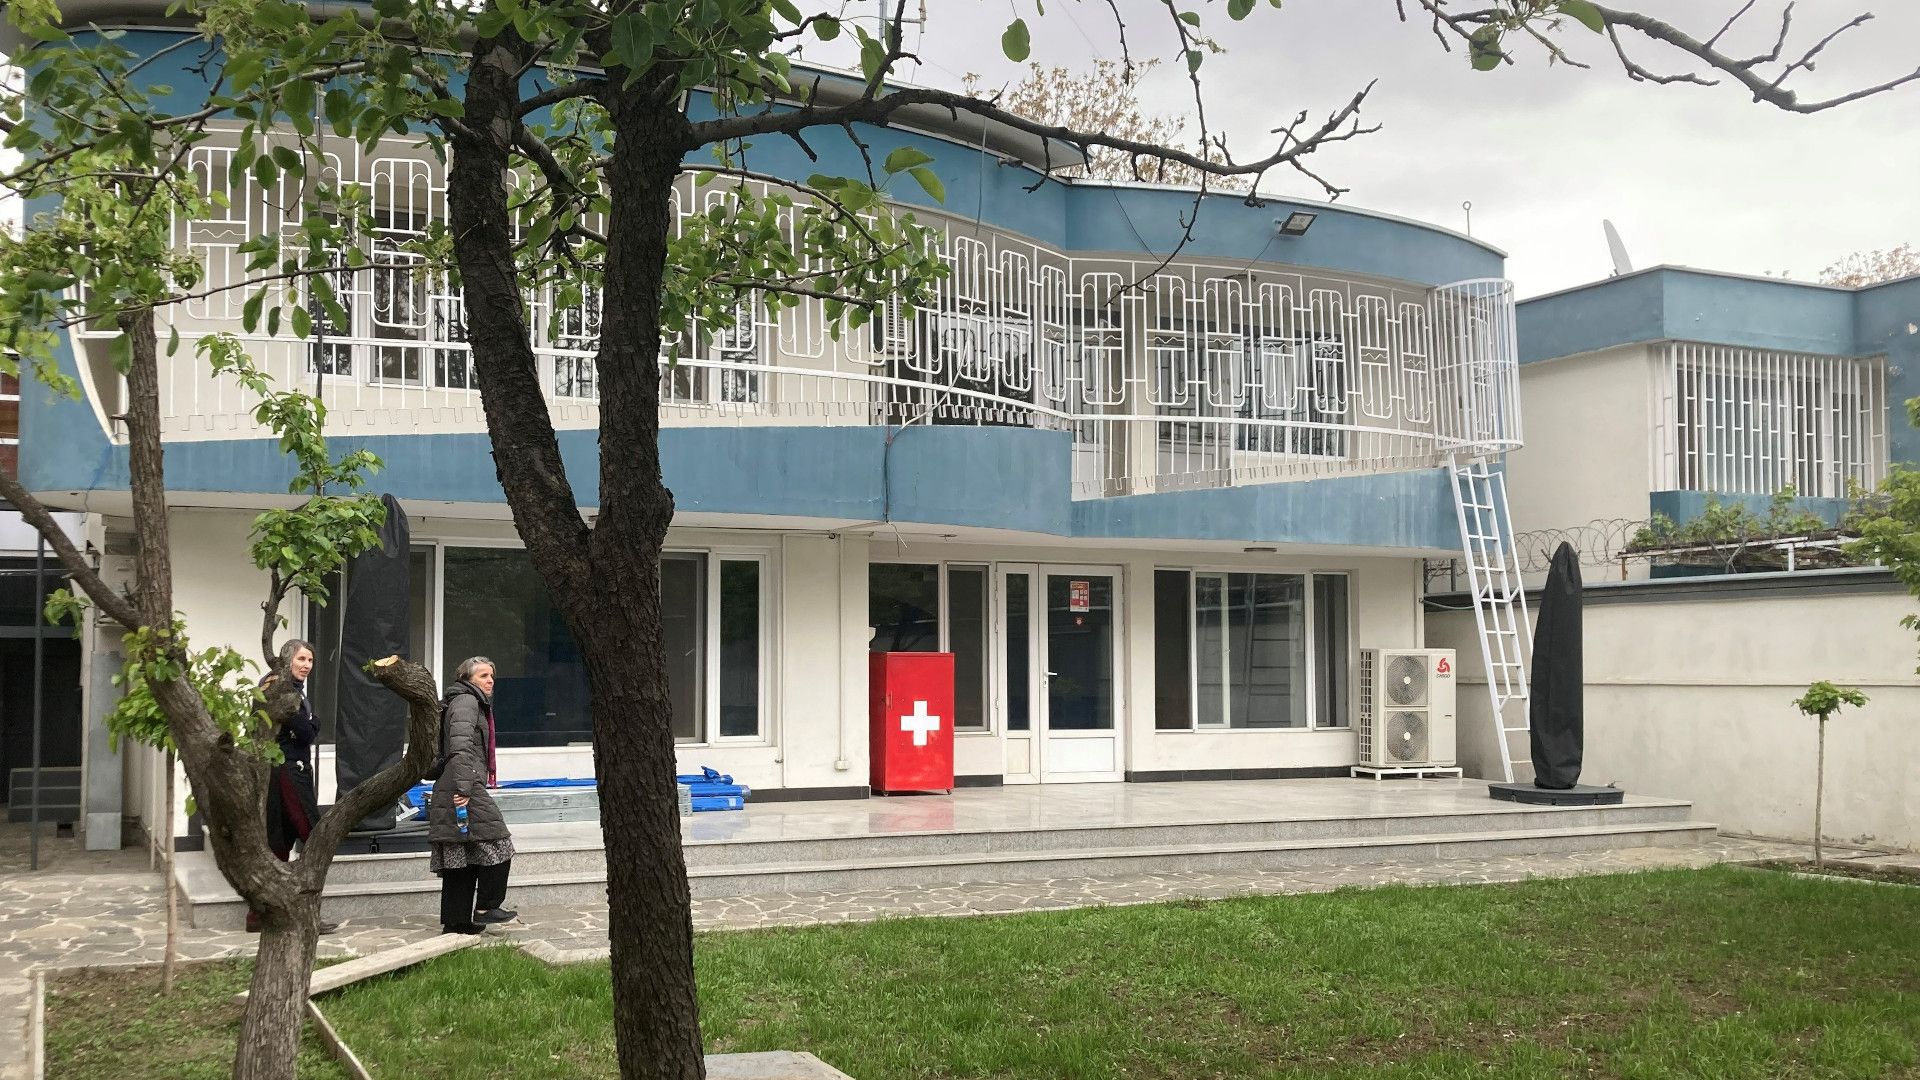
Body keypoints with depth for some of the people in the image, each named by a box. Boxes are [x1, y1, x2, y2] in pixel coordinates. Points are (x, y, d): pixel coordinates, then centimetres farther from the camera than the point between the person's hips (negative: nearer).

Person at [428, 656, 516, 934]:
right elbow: (461, 746, -21)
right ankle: (486, 908, -1)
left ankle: (455, 921, 10)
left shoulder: (473, 702, 26)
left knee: (460, 857, 9)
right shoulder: (466, 702, -8)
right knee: (497, 844, -4)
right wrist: (464, 788, -27)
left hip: (457, 790, 10)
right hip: (465, 789, -10)